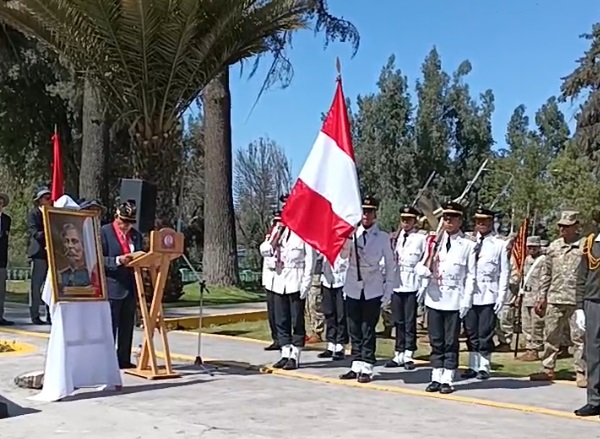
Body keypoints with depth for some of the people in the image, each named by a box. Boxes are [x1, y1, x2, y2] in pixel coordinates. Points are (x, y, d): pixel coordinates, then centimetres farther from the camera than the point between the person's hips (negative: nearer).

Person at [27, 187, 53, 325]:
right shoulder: (33, 214, 0)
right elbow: (33, 231, -14)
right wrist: (44, 235, -30)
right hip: (39, 253, -6)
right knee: (36, 285, -2)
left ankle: (50, 315, 13)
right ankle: (34, 315, 2)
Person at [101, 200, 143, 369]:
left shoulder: (136, 235, 13)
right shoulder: (104, 232, -4)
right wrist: (118, 260, -24)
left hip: (130, 287, 6)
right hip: (112, 287, -6)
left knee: (127, 327, 10)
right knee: (110, 327, -2)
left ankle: (124, 360, 17)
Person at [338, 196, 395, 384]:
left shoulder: (383, 237, 0)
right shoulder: (351, 233, 5)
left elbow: (390, 265, 2)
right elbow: (344, 254, -9)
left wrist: (388, 290, -3)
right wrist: (349, 235, -20)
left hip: (373, 290, -3)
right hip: (353, 288, 3)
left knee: (368, 330, -1)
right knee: (354, 329, 8)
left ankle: (366, 368, 6)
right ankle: (356, 366, 17)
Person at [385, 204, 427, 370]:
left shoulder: (421, 239, -3)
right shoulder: (396, 237, 11)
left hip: (412, 286, -4)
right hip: (396, 285, 4)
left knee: (410, 322, 1)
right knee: (398, 321, 9)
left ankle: (408, 356, 8)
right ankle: (398, 355, 16)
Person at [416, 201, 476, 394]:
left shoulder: (468, 245, -1)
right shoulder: (434, 242, 9)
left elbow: (471, 276, -3)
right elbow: (421, 269, 10)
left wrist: (466, 301, -8)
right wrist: (425, 268, -14)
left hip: (454, 301, -3)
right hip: (434, 299, 3)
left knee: (451, 342, 3)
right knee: (436, 341, 9)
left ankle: (447, 380, 10)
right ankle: (436, 378, 17)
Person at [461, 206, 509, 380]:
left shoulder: (499, 244, -1)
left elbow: (504, 272, -1)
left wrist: (501, 296, -6)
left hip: (488, 296, -3)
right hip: (470, 294, 3)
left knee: (485, 333, 1)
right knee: (471, 332, 8)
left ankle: (484, 367, 11)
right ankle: (473, 366, 17)